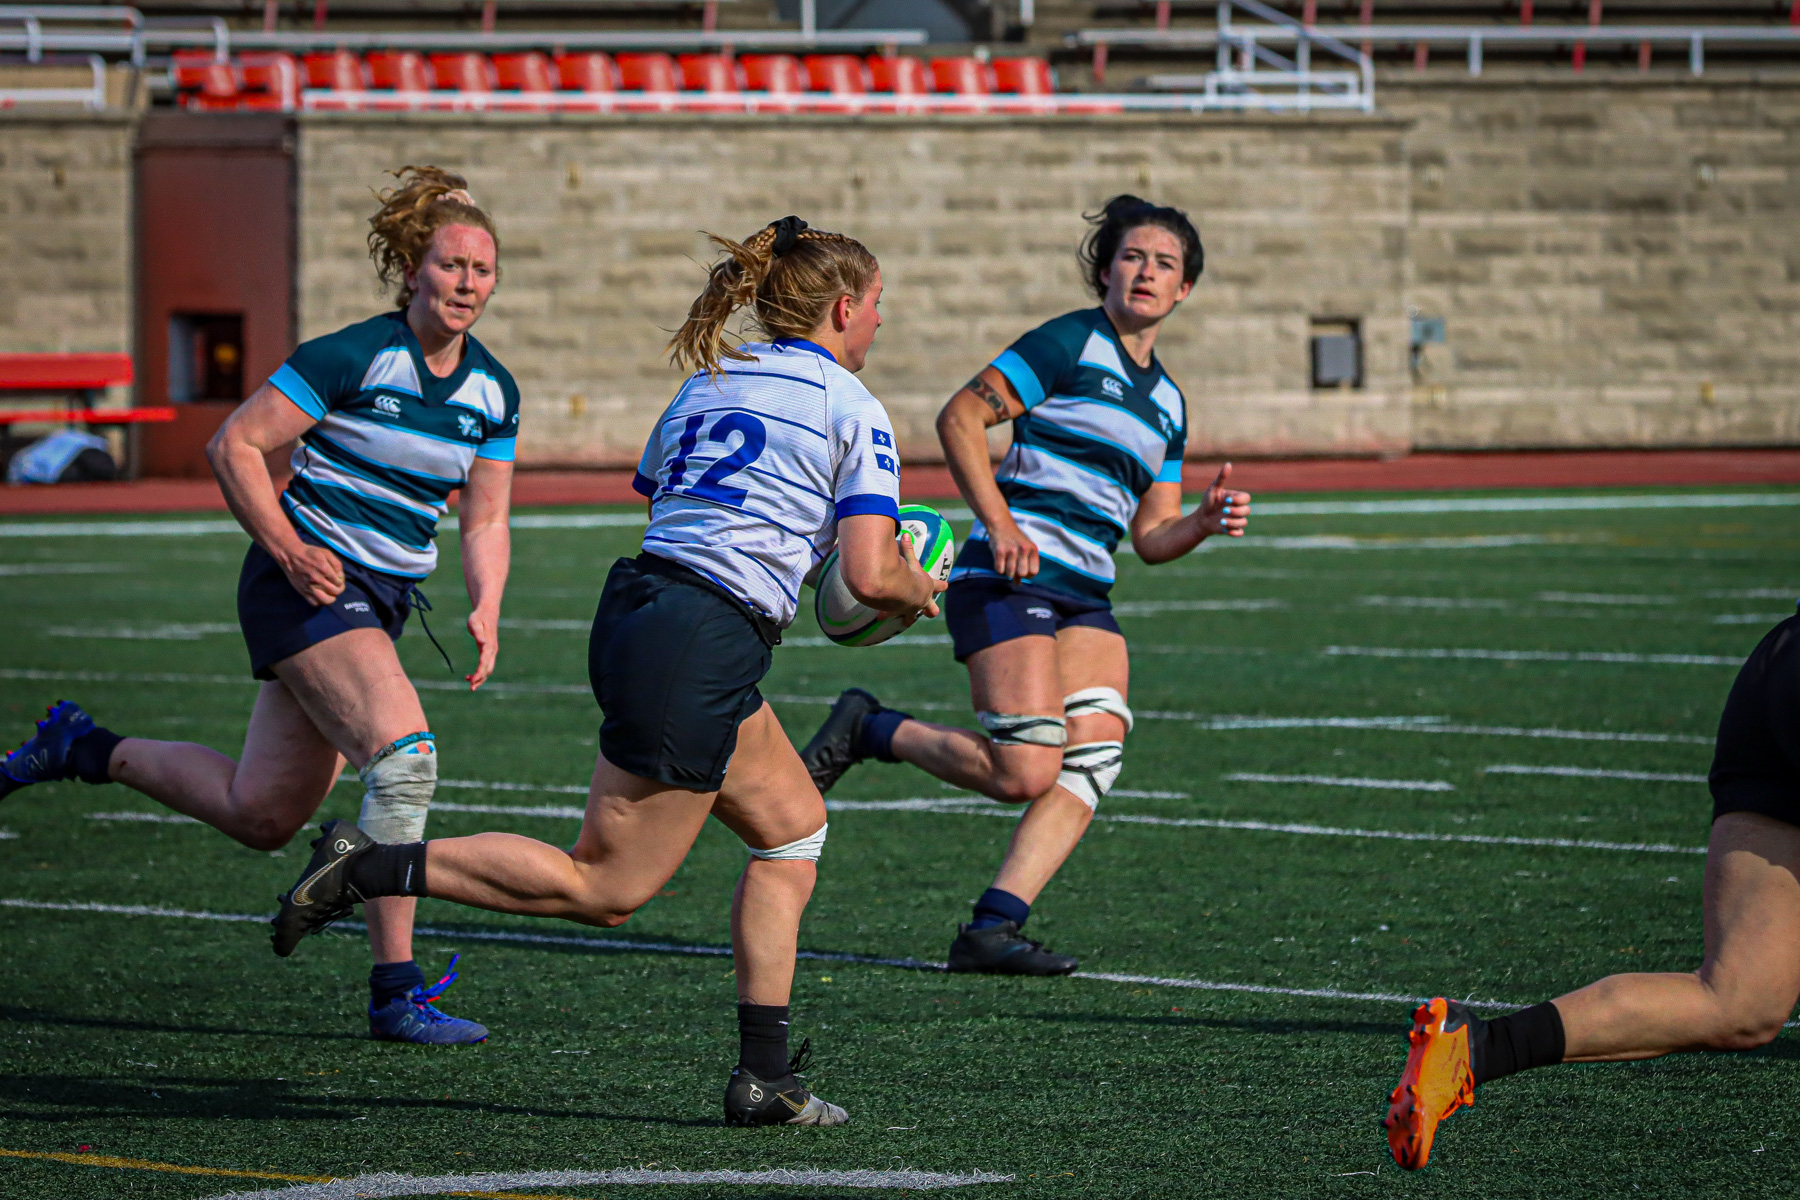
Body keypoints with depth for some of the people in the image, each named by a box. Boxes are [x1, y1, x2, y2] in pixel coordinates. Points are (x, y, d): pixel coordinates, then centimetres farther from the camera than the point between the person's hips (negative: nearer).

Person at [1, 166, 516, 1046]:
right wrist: (288, 550, -19)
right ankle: (395, 993, -23)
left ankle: (87, 751, 33)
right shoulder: (354, 356, -15)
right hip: (309, 584, -8)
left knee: (261, 816, 11)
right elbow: (234, 446, -11)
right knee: (405, 753, -26)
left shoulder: (493, 392, 5)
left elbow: (485, 520, 10)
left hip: (382, 602, 8)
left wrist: (485, 610, -8)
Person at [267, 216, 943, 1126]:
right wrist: (917, 591, 13)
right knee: (608, 889, -2)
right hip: (703, 648, -9)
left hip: (636, 604, 9)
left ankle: (765, 1075, 16)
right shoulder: (853, 409, -3)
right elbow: (870, 575, -10)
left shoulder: (706, 383, 18)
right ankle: (370, 869, -9)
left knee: (795, 826, 19)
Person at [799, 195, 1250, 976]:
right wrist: (999, 525, -17)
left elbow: (1152, 537, 20)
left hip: (1085, 599, 8)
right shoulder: (1071, 344, -4)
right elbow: (960, 418, -9)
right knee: (1023, 773, -17)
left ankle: (992, 927, -11)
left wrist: (1206, 521, -1)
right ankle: (866, 730, 6)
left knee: (1095, 757, -12)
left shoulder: (1167, 401, 19)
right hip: (1009, 581, -8)